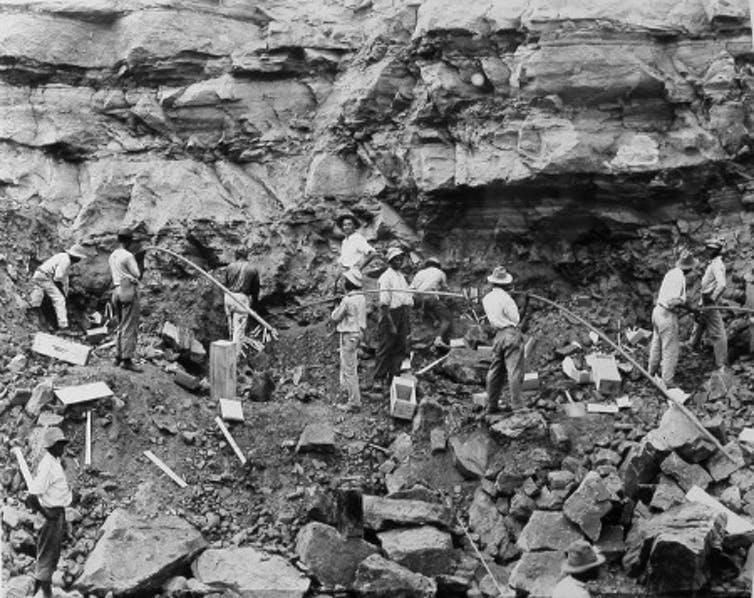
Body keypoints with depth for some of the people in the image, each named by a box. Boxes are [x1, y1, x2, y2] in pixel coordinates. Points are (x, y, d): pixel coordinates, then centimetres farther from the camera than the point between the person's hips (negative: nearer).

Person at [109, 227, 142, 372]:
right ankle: (127, 360, -12)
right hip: (129, 290, -9)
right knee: (130, 327, -9)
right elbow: (138, 275, -6)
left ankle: (118, 357, 16)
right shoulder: (128, 256, -10)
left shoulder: (112, 256, 15)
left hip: (117, 290, 9)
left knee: (122, 326, 16)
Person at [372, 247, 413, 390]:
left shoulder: (402, 276, 18)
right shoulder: (386, 277, -9)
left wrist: (408, 321, 18)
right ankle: (378, 379, 1)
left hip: (403, 315, 8)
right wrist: (390, 322, -19)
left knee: (401, 348, 7)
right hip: (391, 314, -8)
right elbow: (384, 302, -15)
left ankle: (394, 377, 15)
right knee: (385, 349, -4)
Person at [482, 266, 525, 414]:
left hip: (498, 335, 7)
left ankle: (491, 405, 19)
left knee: (495, 371, 14)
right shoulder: (505, 298, -13)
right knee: (515, 371, -6)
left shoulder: (486, 299, 8)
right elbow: (516, 319, -9)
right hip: (511, 334, -7)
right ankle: (516, 406, -8)